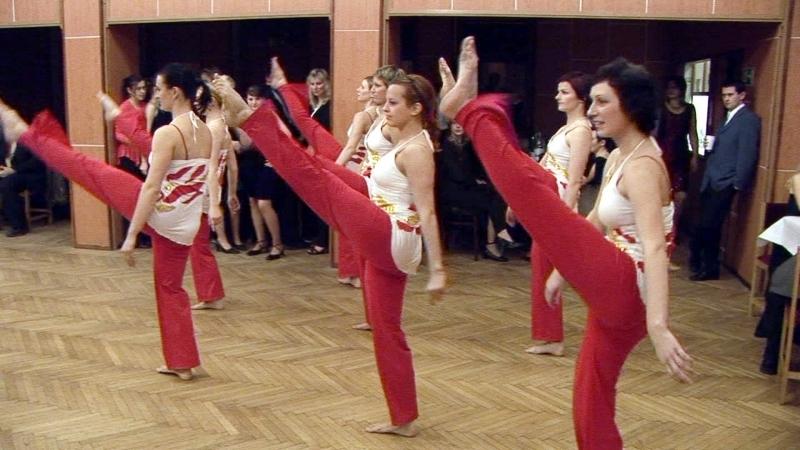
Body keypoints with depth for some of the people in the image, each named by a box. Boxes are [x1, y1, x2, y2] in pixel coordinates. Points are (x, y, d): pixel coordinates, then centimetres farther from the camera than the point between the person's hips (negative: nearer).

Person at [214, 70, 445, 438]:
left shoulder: (415, 151, -11)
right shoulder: (409, 145, 18)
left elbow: (427, 213, -16)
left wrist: (437, 269, -18)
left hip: (387, 238, -10)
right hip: (389, 245, 10)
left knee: (312, 175, -11)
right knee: (386, 329, 14)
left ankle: (247, 115, 0)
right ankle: (404, 420, 23)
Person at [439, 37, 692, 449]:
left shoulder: (642, 167, -15)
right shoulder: (620, 158, 14)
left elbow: (654, 247, -29)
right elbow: (596, 223, 26)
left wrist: (659, 326, -40)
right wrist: (565, 271, 33)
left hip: (625, 287, -10)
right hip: (616, 292, 10)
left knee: (529, 186, -21)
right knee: (591, 402, 17)